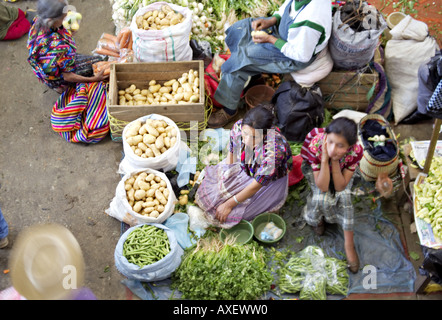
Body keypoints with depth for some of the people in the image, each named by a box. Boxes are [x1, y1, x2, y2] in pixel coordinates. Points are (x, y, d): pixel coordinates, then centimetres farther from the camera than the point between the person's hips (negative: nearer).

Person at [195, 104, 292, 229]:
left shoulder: (274, 149, -42)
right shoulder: (238, 127, -27)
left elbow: (257, 184, -31)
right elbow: (231, 154, -5)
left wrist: (229, 204, -24)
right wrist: (225, 179, -7)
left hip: (268, 181, -5)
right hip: (243, 169, 5)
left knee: (232, 214, -12)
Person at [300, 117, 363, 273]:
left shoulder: (356, 151, -35)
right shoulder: (315, 145, -39)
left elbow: (340, 187, -30)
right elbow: (322, 187, -34)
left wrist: (335, 160, -43)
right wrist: (325, 158, -48)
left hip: (341, 170, 1)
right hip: (315, 168, -1)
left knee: (343, 195, -25)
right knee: (322, 198, -26)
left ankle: (349, 244, -9)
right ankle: (314, 216, 9)